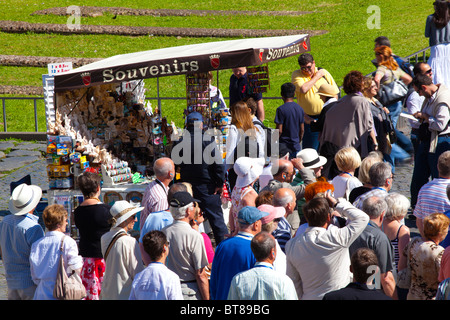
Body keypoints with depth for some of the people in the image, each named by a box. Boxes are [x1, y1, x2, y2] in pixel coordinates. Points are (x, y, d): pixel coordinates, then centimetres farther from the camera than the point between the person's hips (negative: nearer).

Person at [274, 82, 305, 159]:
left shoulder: (281, 109, -11)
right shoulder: (300, 109, 6)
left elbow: (279, 130, -13)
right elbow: (302, 129, 12)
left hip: (283, 147, -5)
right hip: (296, 147, 5)